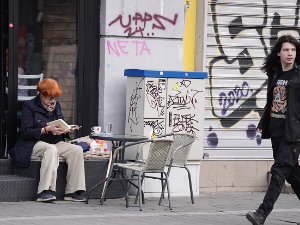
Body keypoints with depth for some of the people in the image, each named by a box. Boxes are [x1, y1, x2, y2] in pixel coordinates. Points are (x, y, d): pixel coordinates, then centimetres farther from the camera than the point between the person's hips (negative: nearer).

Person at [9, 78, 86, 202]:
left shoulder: (56, 106, 15)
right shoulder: (29, 106, -4)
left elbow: (61, 127, 20)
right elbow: (25, 132, -12)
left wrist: (66, 131, -5)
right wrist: (47, 129, -21)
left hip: (56, 143, 6)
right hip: (35, 143, -6)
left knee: (77, 150, -19)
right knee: (51, 149, -39)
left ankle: (72, 192, -20)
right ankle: (44, 191, -44)